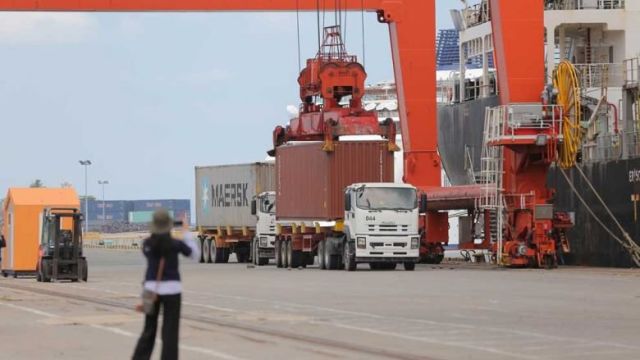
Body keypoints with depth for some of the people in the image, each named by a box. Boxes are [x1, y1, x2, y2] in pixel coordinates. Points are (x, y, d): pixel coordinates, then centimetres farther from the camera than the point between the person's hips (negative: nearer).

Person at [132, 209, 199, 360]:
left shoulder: (147, 244, -2)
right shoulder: (175, 244, -10)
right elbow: (195, 254, 6)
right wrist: (186, 233, 10)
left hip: (151, 287, 3)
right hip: (171, 289, -3)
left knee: (149, 330, 15)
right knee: (170, 332, 1)